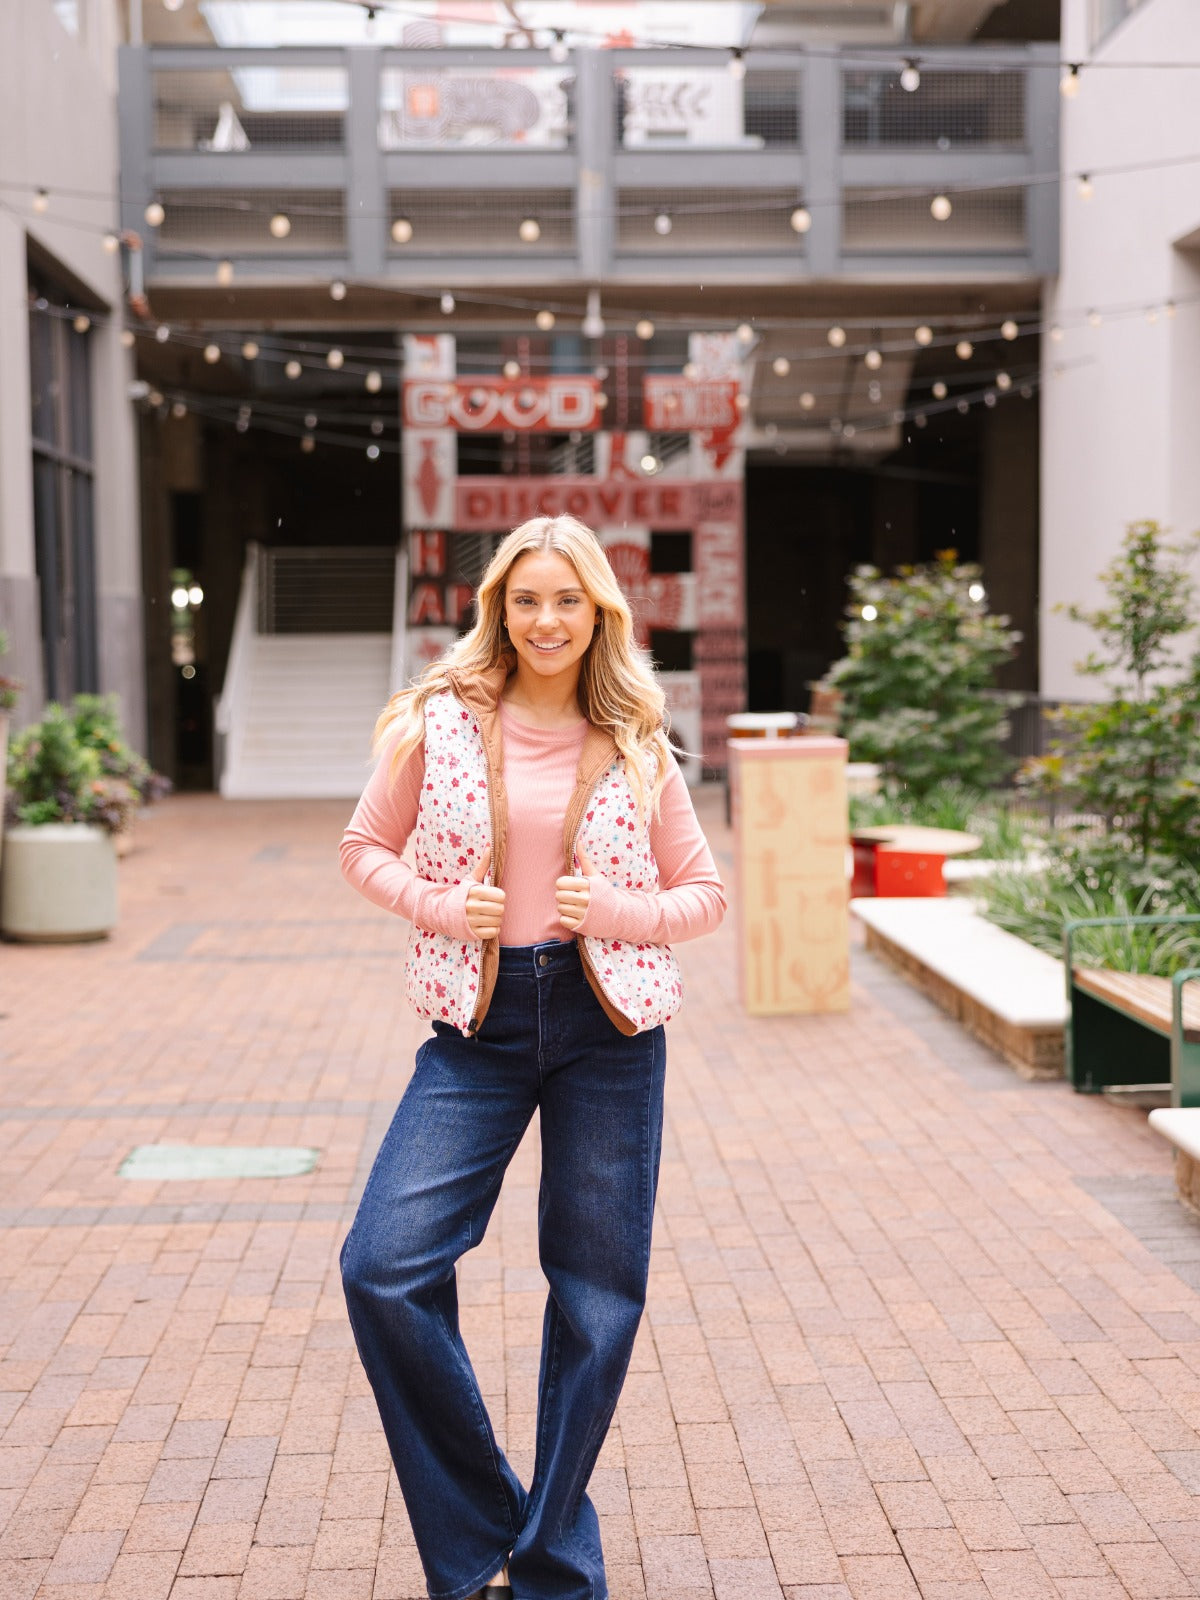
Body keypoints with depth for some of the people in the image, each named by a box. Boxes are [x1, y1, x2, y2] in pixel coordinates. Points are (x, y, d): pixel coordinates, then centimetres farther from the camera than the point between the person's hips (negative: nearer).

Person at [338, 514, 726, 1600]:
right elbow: (367, 847, 10)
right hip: (480, 1023, 0)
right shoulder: (442, 723, 2)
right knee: (385, 1268, -13)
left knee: (599, 1295, 6)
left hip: (609, 1028, 1)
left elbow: (704, 891, 9)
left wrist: (619, 911, -10)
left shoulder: (635, 746, 4)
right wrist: (443, 908, -8)